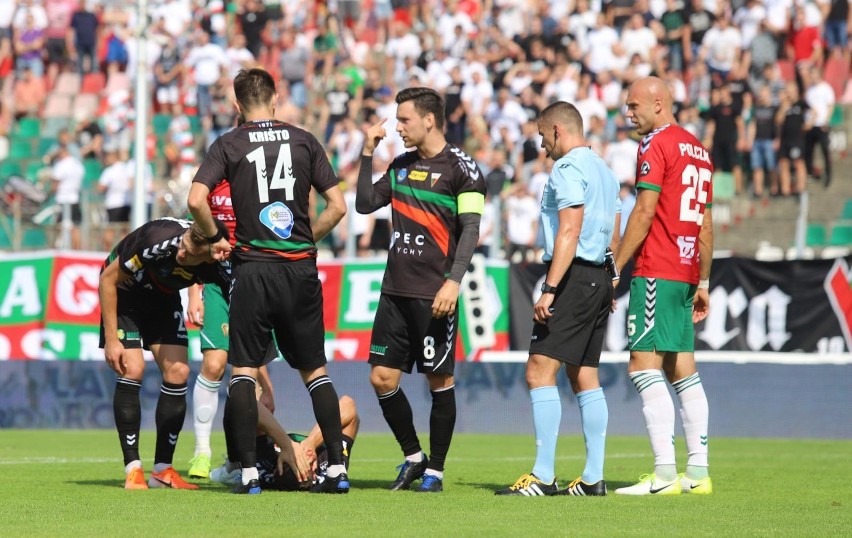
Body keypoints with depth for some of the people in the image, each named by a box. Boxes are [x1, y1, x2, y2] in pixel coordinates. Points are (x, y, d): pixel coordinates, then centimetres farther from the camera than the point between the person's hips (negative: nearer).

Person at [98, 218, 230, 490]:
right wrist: (111, 339, -22)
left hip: (163, 299, 4)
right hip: (123, 293, -4)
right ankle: (132, 470, -11)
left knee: (178, 371, -8)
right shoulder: (158, 240, -38)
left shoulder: (216, 268, -27)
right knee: (132, 369, -18)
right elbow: (108, 279, -24)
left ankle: (162, 470, 0)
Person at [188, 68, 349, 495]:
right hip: (301, 270, 2)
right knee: (315, 369, 9)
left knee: (243, 370, 4)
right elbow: (337, 207, 3)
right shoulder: (304, 141, 5)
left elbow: (197, 200, -14)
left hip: (253, 270, -2)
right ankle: (338, 468, 4)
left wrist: (215, 239, 3)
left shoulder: (228, 145, 0)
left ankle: (248, 472, -4)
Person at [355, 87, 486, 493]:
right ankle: (412, 457, 19)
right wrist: (368, 152, 10)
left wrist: (453, 281, -20)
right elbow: (365, 204, 17)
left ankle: (435, 470, 9)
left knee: (440, 380, 0)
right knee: (381, 378, 3)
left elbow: (471, 228, -11)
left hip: (435, 295, -7)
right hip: (395, 291, 7)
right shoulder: (401, 166, 15)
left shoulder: (461, 167, -6)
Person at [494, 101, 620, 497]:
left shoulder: (568, 169, -10)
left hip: (573, 276, -10)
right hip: (600, 279, 10)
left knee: (540, 372, -10)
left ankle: (543, 476, -15)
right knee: (584, 376, 11)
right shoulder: (603, 170, 20)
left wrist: (549, 290, -23)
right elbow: (614, 237, 20)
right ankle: (593, 477, 8)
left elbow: (569, 232, -19)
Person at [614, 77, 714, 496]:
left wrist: (615, 268, -10)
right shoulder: (698, 150, 17)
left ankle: (665, 474, -18)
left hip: (655, 273, -9)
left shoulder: (656, 146, -8)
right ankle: (698, 472, 9)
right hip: (686, 273, 9)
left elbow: (644, 213, -14)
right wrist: (703, 283, 22)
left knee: (644, 365, -11)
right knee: (682, 369, 11)